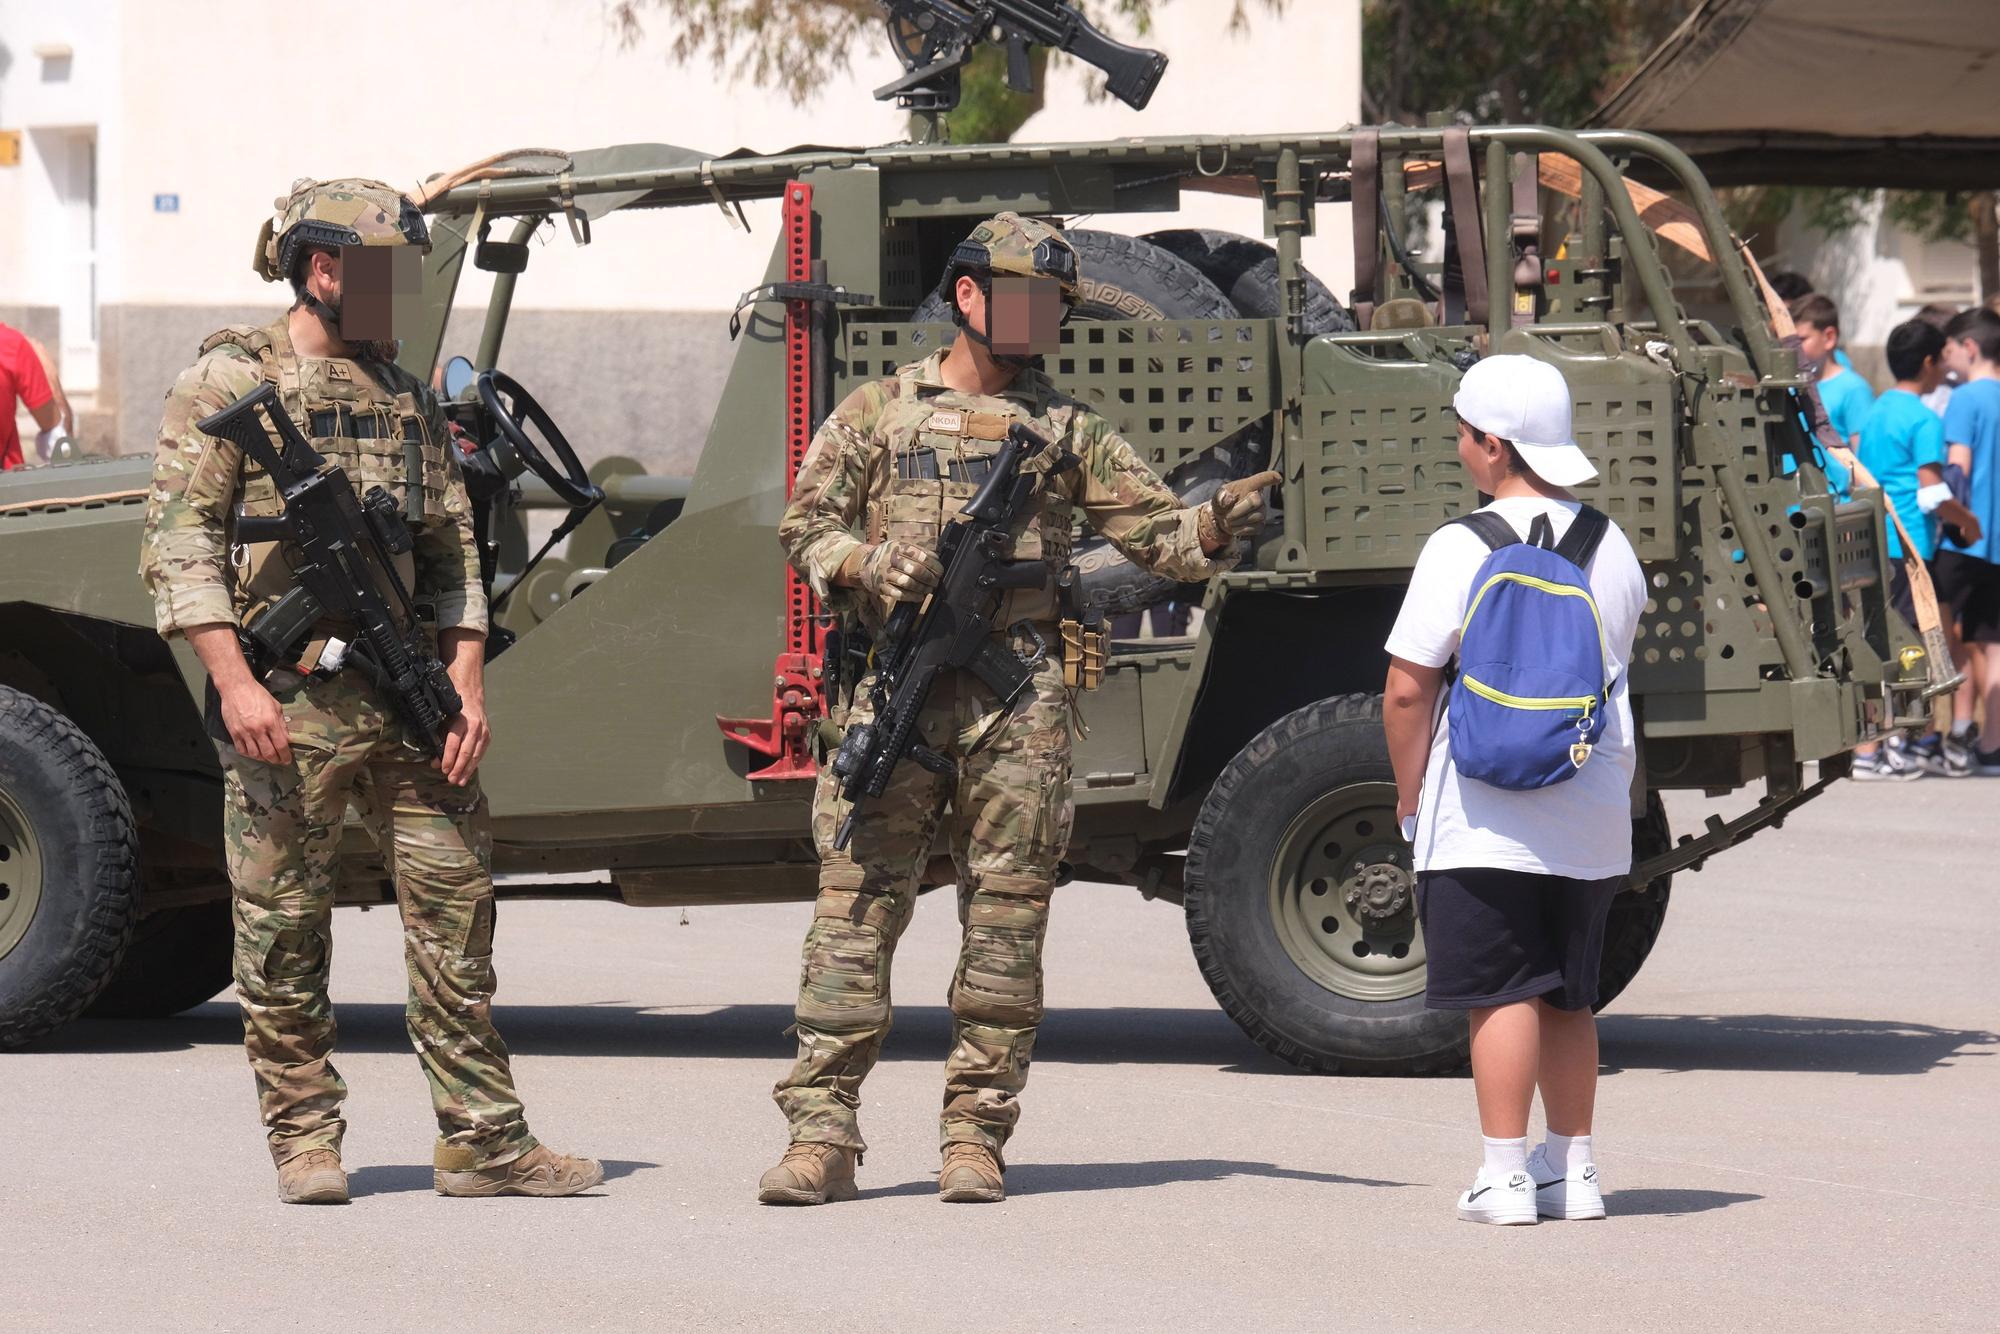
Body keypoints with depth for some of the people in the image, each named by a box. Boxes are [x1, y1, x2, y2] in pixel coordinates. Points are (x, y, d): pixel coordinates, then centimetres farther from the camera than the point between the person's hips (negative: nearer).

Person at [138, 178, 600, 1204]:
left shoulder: (409, 399, 17)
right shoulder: (229, 382, -1)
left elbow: (452, 554, 18)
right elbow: (178, 544, -7)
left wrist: (464, 684, 5)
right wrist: (233, 680, -17)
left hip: (410, 702, 5)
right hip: (287, 708, -5)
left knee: (457, 909, 2)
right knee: (284, 931, -1)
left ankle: (483, 1140, 5)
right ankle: (305, 1141, 9)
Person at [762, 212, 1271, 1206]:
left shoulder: (1067, 429, 15)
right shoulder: (879, 413, 12)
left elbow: (1155, 532, 10)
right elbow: (805, 525, 9)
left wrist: (1216, 529, -11)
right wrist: (869, 566, -11)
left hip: (1019, 702, 1)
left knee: (1005, 918, -1)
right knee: (855, 908, -5)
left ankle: (976, 1134, 5)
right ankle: (822, 1135, -4)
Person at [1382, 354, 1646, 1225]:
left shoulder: (1461, 550, -11)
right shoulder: (1612, 548, 8)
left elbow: (1406, 692, -11)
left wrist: (1410, 797, 2)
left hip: (1485, 818, -6)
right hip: (1592, 817, 6)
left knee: (1501, 994, -3)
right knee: (1569, 998, 14)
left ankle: (1505, 1177, -4)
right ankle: (1573, 1170, 17)